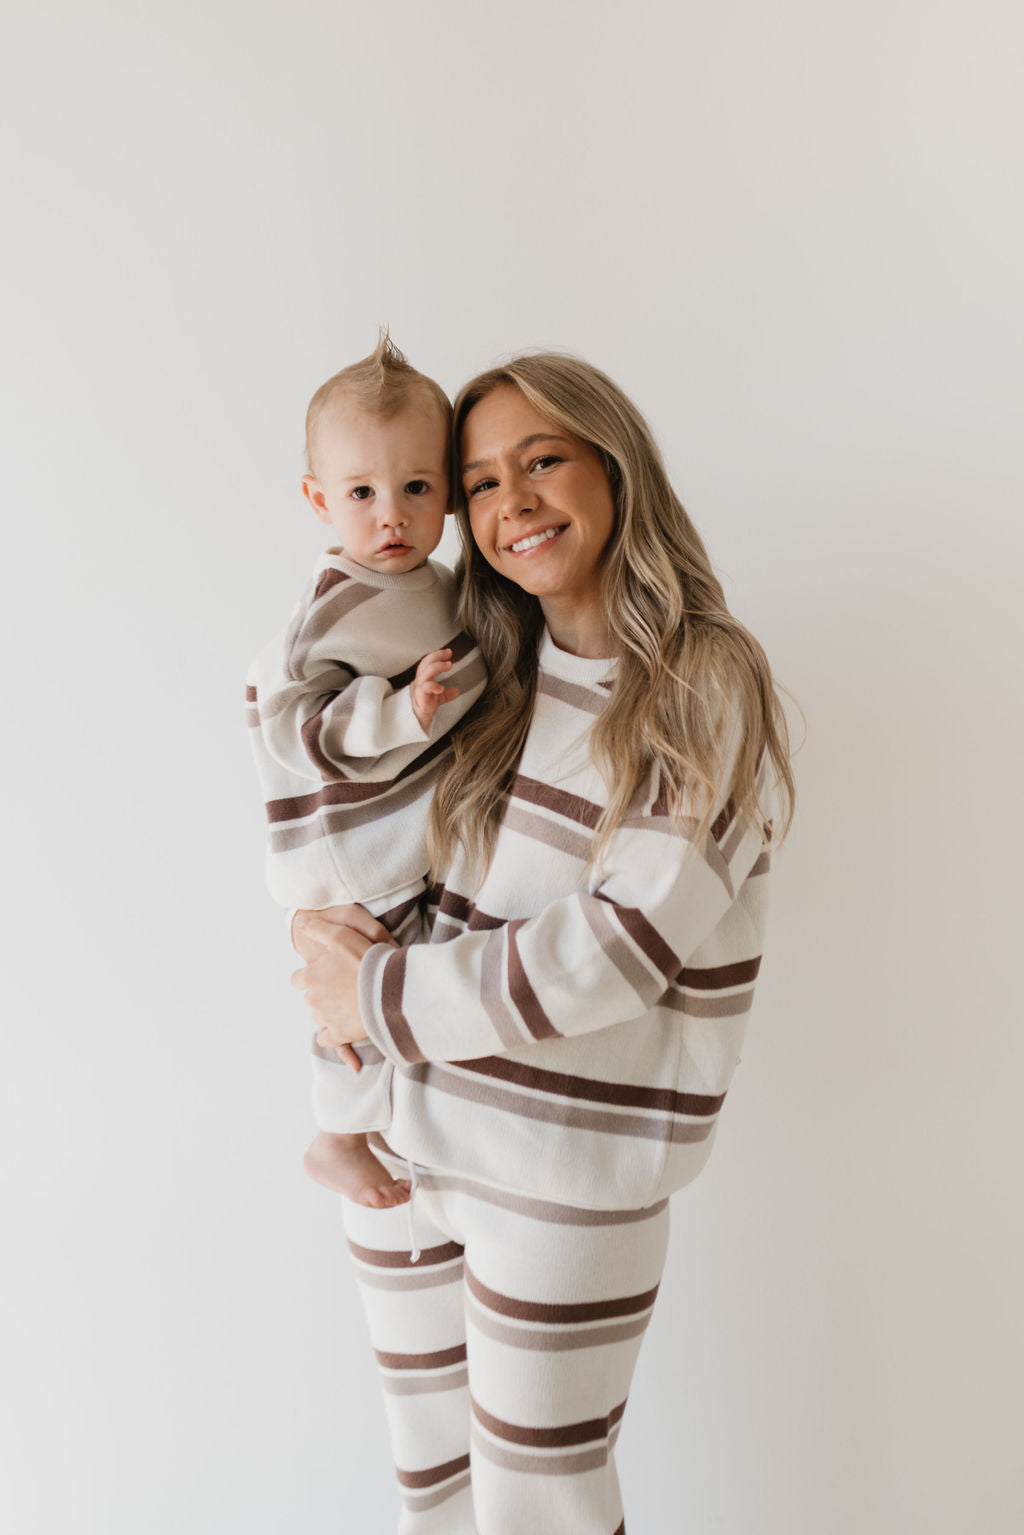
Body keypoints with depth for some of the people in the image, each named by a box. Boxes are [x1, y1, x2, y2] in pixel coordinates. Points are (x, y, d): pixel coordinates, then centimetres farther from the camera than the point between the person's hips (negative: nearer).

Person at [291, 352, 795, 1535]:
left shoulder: (712, 689, -13)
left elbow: (621, 948, -20)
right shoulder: (494, 671, 3)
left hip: (571, 1178, -5)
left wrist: (386, 997, -13)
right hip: (400, 1136, 5)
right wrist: (334, 923, -4)